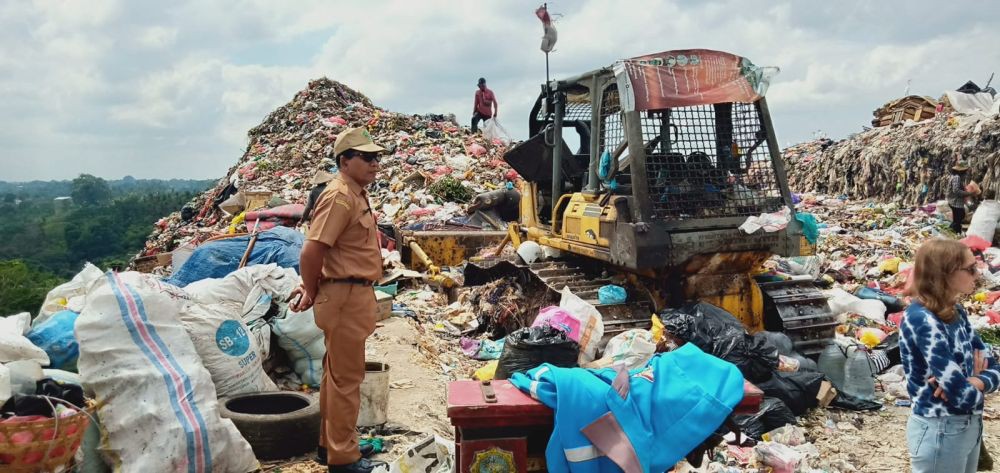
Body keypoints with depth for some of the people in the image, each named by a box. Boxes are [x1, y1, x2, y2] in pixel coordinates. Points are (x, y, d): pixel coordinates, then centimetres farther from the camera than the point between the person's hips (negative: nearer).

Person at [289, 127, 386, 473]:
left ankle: (329, 444, 32)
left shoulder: (356, 195, 13)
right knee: (346, 378, 0)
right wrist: (312, 292, -9)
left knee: (337, 375, 19)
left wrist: (311, 288, 10)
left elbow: (319, 252, 17)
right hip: (346, 297, -10)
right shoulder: (340, 197, -19)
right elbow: (311, 252, -23)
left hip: (354, 295, 10)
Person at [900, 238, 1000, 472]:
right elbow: (964, 395, -27)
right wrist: (977, 385, -6)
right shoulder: (922, 320, -24)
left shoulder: (955, 312, 2)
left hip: (970, 424, 8)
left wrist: (973, 381, -16)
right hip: (940, 431, -8)